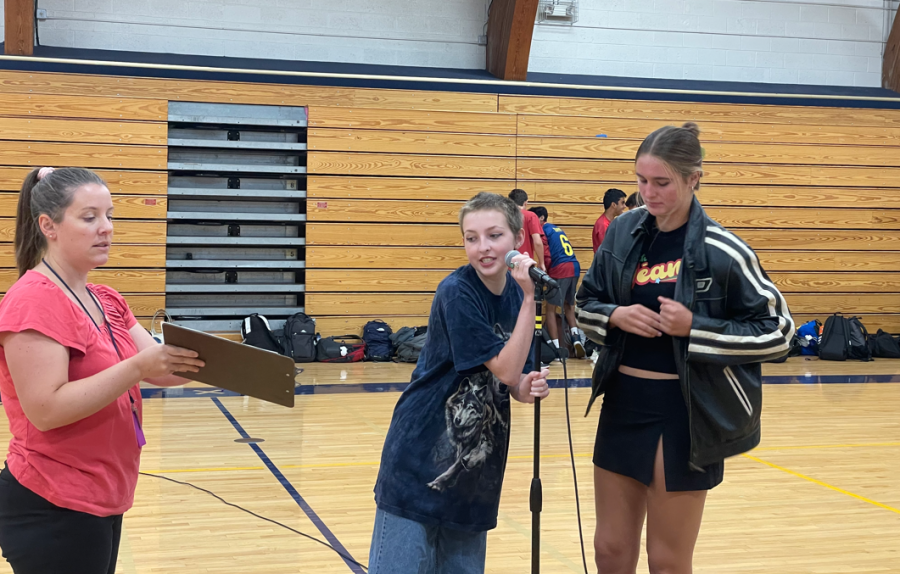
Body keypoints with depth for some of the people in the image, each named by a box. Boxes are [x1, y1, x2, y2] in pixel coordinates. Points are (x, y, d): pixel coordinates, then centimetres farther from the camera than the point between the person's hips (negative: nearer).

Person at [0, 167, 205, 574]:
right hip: (53, 511, -8)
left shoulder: (105, 301, 11)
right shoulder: (34, 302, -16)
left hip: (102, 503, 8)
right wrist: (137, 367, -29)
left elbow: (159, 369, 3)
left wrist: (199, 359, -17)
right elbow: (46, 410, -24)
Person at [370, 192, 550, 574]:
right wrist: (529, 298, -23)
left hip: (477, 467, 7)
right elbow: (505, 370, -20)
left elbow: (513, 383, 7)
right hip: (422, 457, -6)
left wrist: (529, 388, -16)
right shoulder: (456, 293, -17)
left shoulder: (517, 293, 2)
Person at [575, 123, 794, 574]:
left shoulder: (723, 250, -12)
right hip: (623, 403, 5)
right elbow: (585, 305, 12)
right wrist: (615, 316, -10)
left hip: (686, 413, -5)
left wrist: (694, 327, -18)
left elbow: (777, 332, -9)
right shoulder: (623, 231, 2)